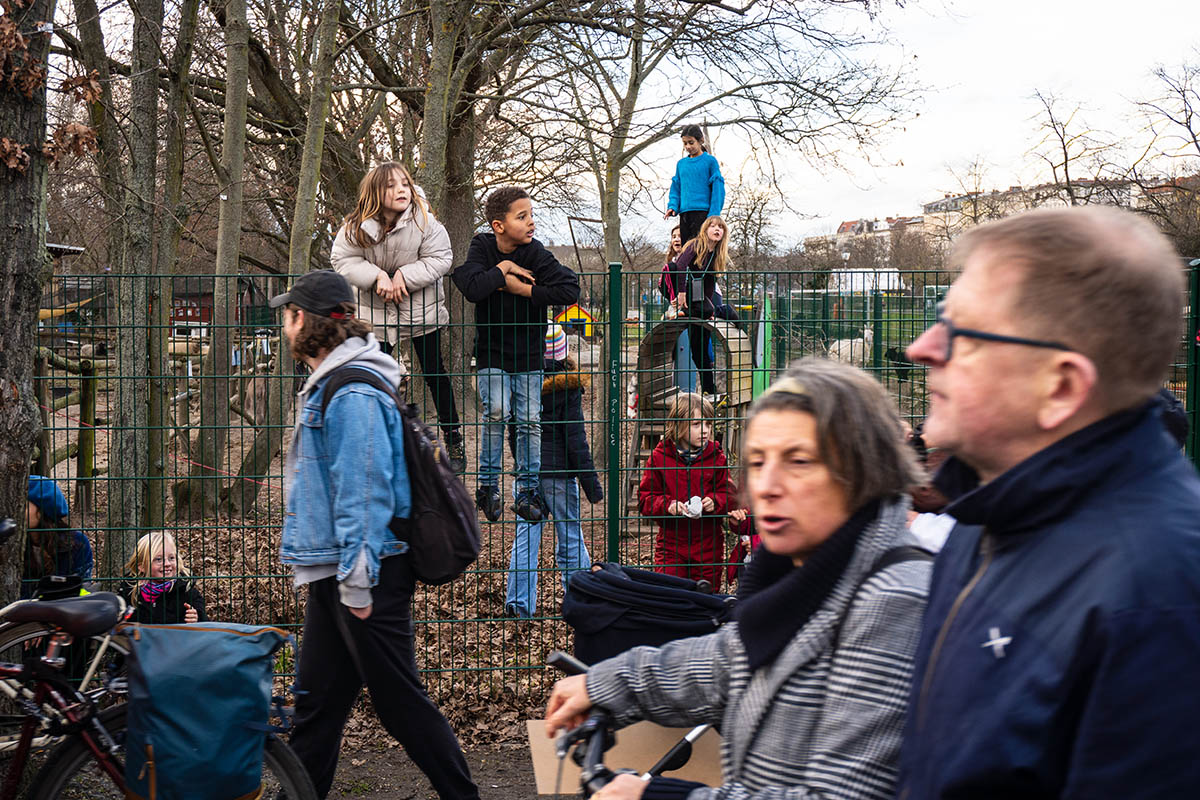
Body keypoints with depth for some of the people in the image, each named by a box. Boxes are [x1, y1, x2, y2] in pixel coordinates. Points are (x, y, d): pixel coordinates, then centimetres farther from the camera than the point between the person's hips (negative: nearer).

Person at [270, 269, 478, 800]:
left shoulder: (353, 393, -17)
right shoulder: (327, 384, 15)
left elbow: (364, 489, -22)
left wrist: (357, 580, -23)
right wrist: (315, 567, 22)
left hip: (366, 576, -10)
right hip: (334, 571, 10)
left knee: (398, 698, -1)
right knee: (316, 697, 14)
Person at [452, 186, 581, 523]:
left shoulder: (536, 253, -10)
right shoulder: (482, 248, -9)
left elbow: (570, 289, -21)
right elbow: (472, 288, -27)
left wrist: (523, 289, -20)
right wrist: (503, 268, -18)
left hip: (529, 354, 1)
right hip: (492, 350, -1)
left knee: (530, 421, 1)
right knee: (496, 411, -17)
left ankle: (527, 489, 16)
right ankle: (488, 483, -1)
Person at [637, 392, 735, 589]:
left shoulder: (716, 456, 3)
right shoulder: (659, 457, -2)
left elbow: (730, 494, 6)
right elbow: (645, 499, 0)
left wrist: (715, 502, -15)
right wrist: (667, 505, -18)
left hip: (709, 544, 1)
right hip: (671, 544, -1)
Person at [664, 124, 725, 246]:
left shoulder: (710, 161, 1)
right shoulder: (681, 163, 16)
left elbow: (717, 189, -3)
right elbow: (676, 188, 19)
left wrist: (714, 215, -11)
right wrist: (672, 206, 1)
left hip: (703, 212, -5)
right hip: (685, 213, 5)